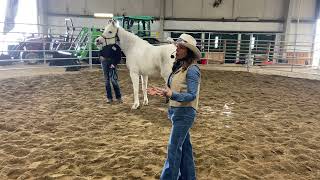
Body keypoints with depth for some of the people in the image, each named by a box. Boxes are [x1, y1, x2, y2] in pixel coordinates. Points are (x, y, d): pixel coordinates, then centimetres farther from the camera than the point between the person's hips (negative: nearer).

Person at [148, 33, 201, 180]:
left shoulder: (192, 69, -17)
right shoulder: (178, 66, 10)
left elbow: (191, 95, -21)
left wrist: (171, 94, -33)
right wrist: (161, 92, 5)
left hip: (184, 112, -9)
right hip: (176, 111, 9)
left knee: (173, 148, -2)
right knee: (184, 146, 18)